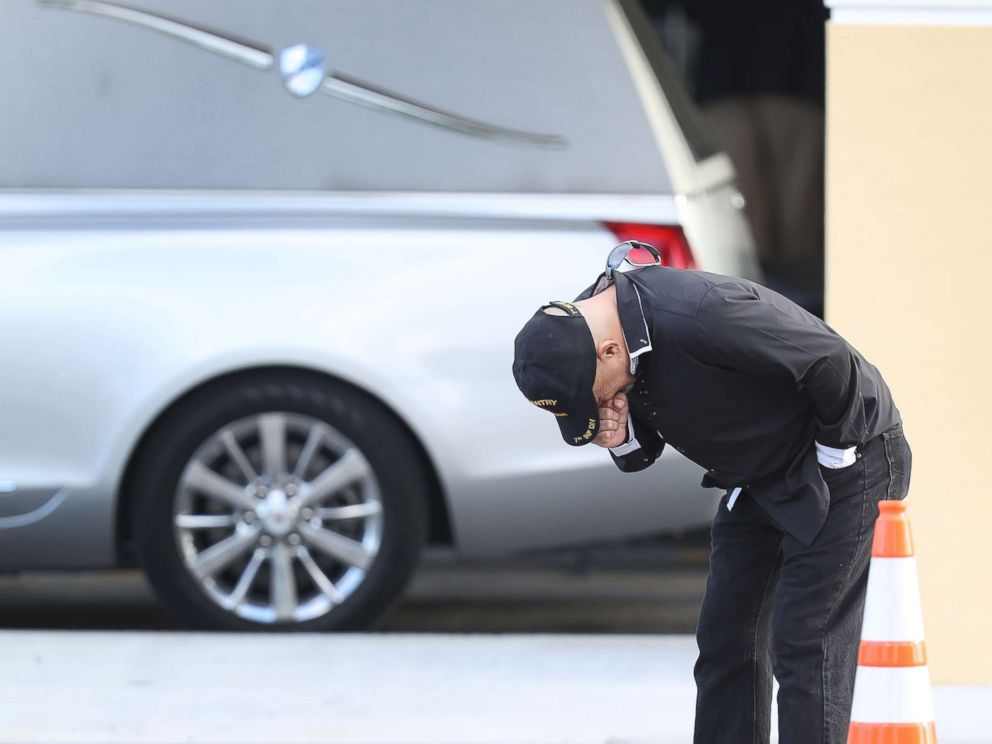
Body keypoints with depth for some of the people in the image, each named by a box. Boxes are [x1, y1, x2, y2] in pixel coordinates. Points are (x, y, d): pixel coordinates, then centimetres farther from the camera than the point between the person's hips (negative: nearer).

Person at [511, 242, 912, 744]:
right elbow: (642, 450, 5)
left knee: (803, 646, -11)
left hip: (841, 461, -9)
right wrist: (619, 438, -18)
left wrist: (834, 457, -15)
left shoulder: (697, 317, -35)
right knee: (724, 640, 6)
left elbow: (834, 365, -29)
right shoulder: (579, 332, -8)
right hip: (759, 479, 9)